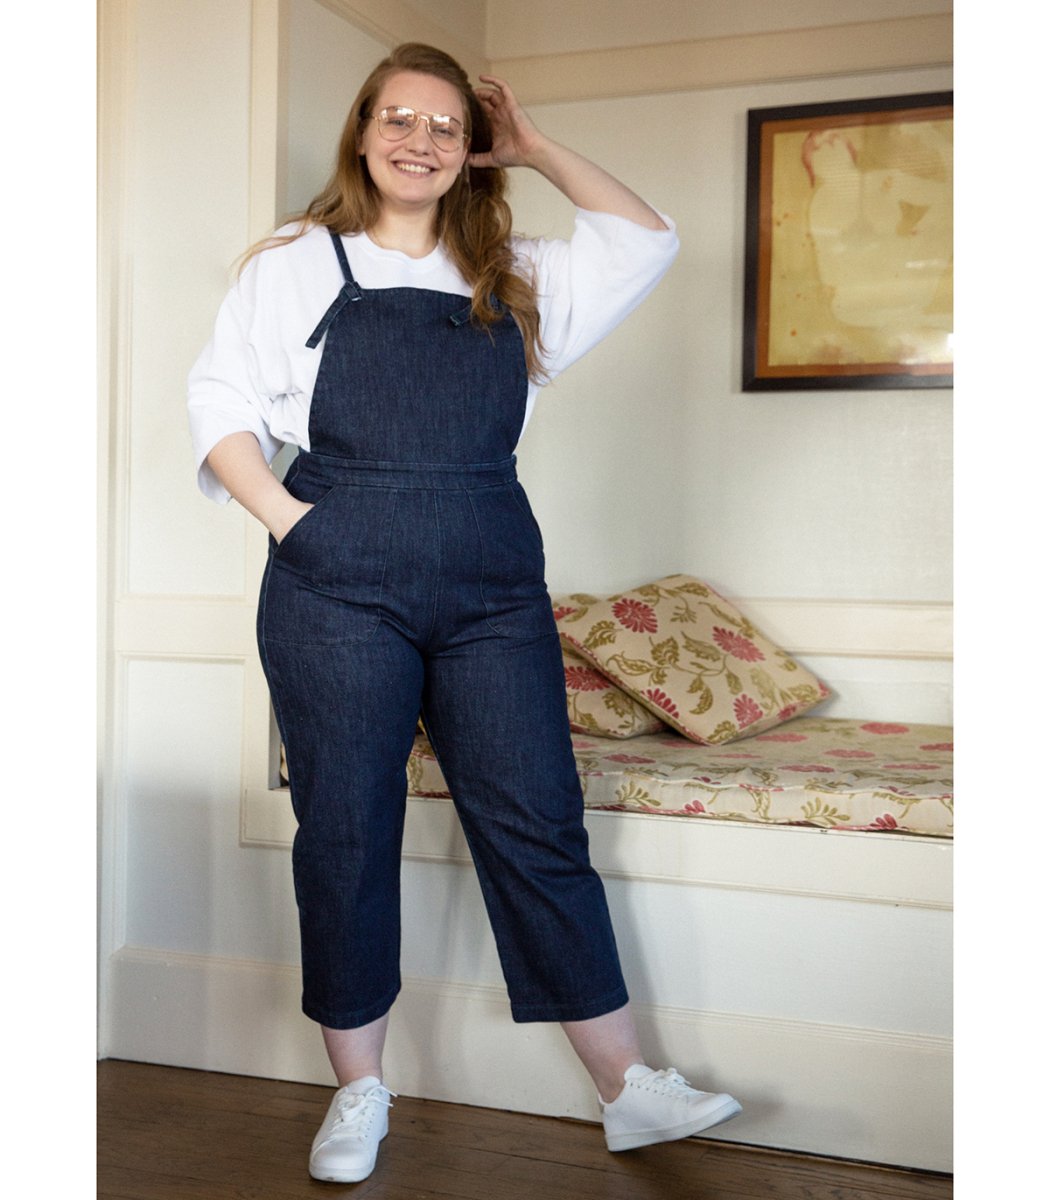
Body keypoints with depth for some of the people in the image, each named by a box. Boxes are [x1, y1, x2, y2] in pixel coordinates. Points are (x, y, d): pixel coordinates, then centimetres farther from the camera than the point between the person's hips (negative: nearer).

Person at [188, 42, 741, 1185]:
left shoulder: (514, 280, 17)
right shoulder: (299, 263, 9)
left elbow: (645, 241, 18)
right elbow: (220, 399, 6)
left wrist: (535, 147, 17)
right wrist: (285, 517, -7)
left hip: (493, 585, 2)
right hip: (339, 585, -2)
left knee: (538, 825, 1)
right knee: (345, 829, 3)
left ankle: (627, 1088, 9)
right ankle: (358, 1091, 20)